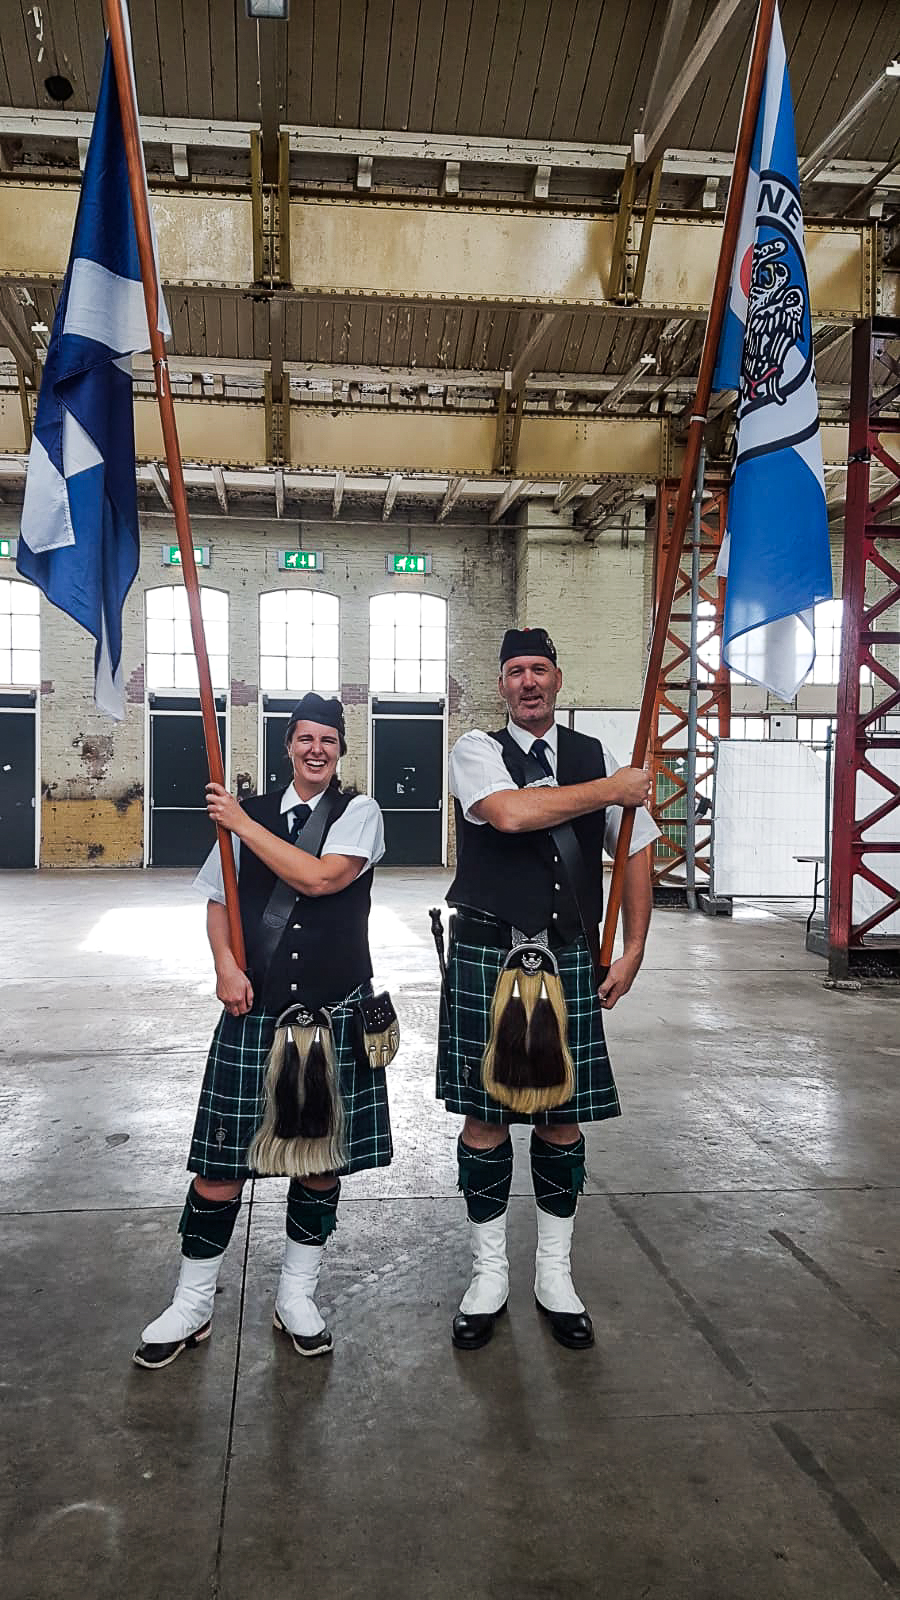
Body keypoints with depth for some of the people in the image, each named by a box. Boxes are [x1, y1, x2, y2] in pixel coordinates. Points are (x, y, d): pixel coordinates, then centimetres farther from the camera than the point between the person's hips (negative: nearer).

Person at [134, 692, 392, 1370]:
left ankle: (297, 1293, 29)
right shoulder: (252, 812, 7)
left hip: (335, 1008, -1)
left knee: (322, 1155, 10)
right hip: (255, 1007, 2)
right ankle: (193, 1303, 21)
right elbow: (218, 897, 14)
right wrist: (226, 965, -3)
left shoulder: (359, 811, -2)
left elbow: (319, 878, -18)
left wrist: (244, 825, -11)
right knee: (224, 1157, 3)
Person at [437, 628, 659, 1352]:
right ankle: (490, 1275, 24)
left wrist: (633, 951, 7)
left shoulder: (597, 756, 8)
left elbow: (635, 850, 13)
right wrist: (612, 789, -13)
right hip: (488, 954, -2)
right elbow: (508, 812, -22)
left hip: (569, 958, 2)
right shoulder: (477, 750, -1)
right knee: (484, 1120, 5)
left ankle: (555, 1275, 28)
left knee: (562, 1120, 9)